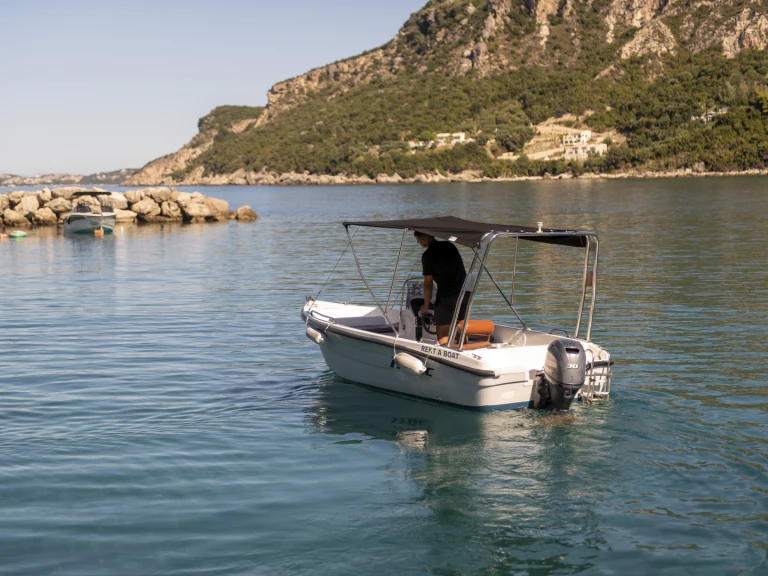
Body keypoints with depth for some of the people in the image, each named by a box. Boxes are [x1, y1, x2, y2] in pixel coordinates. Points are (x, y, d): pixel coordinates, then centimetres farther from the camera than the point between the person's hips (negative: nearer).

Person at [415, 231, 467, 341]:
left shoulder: (427, 255, -8)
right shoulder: (449, 245, 11)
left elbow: (428, 283, -6)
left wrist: (426, 305, 4)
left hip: (446, 295, -7)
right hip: (464, 292, 7)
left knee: (442, 334, 0)